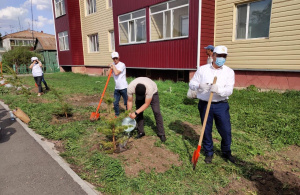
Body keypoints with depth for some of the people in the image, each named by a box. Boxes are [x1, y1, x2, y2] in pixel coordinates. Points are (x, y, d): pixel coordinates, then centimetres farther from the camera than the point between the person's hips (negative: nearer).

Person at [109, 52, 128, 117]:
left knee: (126, 102, 5)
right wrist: (111, 68, -7)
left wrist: (113, 66, -10)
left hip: (123, 88, -6)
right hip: (117, 88, 6)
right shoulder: (113, 65, 11)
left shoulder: (122, 65, -11)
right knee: (115, 103, 10)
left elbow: (116, 73, -23)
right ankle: (116, 115, 27)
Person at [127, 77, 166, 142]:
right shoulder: (130, 88, -36)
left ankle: (161, 134, -4)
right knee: (139, 112, -5)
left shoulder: (149, 88, -45)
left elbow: (146, 104, -33)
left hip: (153, 92, -3)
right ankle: (140, 132, 11)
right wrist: (129, 114, -18)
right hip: (139, 93, 3)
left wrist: (135, 113, -36)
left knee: (156, 112, -12)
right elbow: (129, 101, -19)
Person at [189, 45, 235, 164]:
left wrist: (218, 90, -32)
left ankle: (226, 152, 32)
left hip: (221, 105, 0)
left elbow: (229, 90, -10)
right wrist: (199, 86, -20)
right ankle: (209, 153, 31)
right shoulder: (202, 69, 2)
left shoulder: (229, 72, 1)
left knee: (226, 130, 5)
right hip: (204, 104, 0)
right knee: (206, 130, 10)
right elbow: (191, 83, 3)